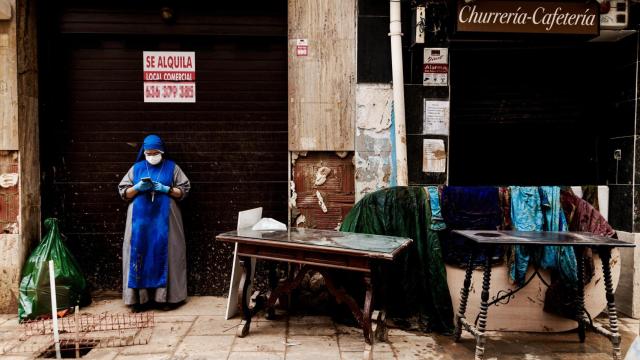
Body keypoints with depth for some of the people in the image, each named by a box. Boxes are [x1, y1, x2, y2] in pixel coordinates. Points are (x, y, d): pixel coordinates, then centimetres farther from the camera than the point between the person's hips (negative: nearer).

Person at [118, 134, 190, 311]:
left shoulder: (172, 167, 5)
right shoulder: (136, 168, 10)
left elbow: (184, 190, 2)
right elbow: (123, 192, 8)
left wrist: (165, 189, -13)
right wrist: (138, 188, -11)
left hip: (164, 219, -1)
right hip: (140, 219, 2)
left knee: (165, 254, -1)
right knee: (140, 254, 0)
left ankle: (167, 296, 5)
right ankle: (139, 297, 5)